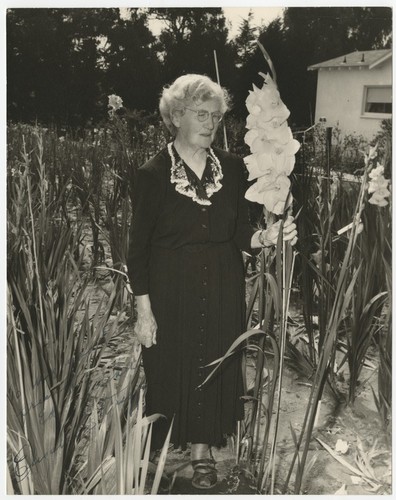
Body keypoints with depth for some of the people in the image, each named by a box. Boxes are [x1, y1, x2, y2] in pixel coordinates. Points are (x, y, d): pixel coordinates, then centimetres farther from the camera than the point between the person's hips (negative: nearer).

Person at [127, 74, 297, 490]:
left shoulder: (232, 168, -2)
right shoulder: (152, 175, -10)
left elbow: (240, 234, 3)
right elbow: (138, 248, -7)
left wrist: (265, 237, -20)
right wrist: (143, 310, -8)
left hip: (222, 289, 3)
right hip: (171, 290, -2)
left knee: (215, 365, 13)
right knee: (170, 365, 9)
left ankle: (203, 448, 34)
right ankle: (164, 443, 36)